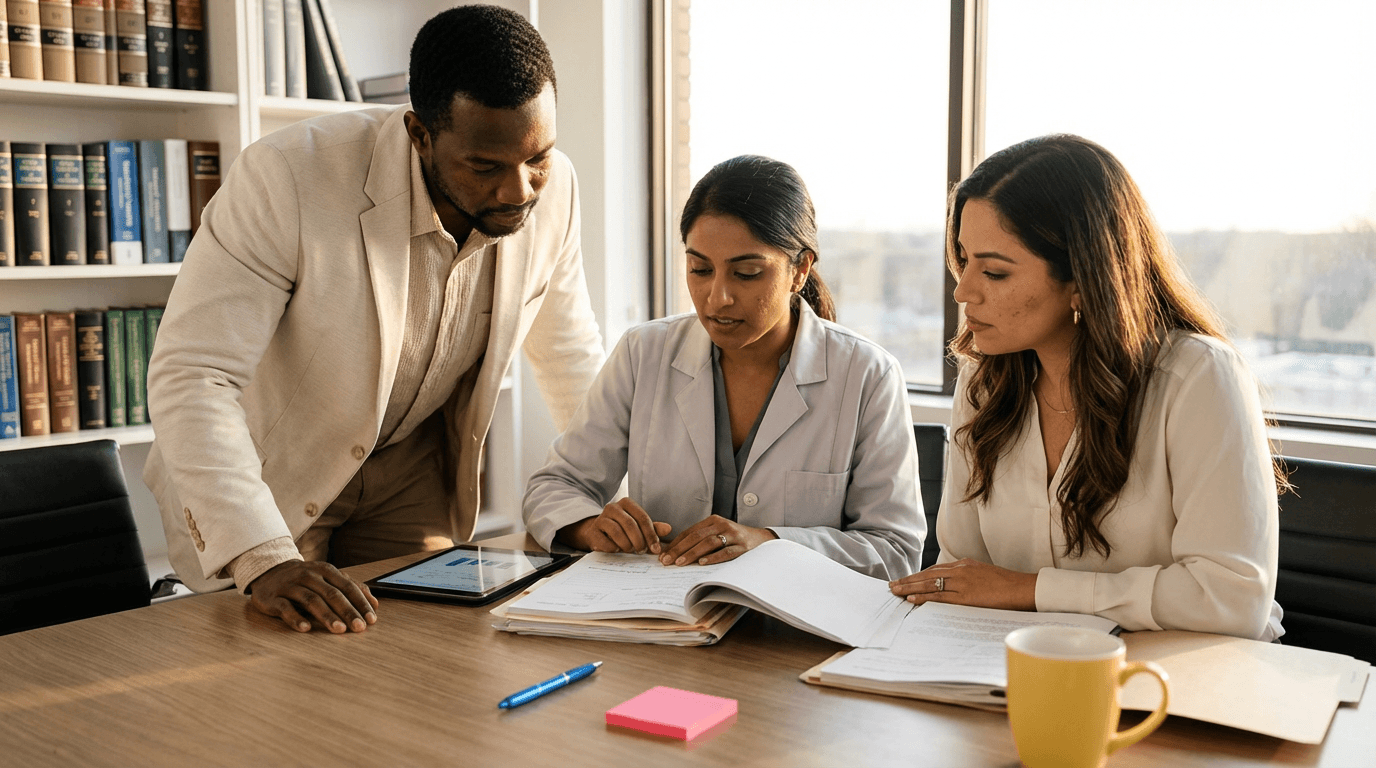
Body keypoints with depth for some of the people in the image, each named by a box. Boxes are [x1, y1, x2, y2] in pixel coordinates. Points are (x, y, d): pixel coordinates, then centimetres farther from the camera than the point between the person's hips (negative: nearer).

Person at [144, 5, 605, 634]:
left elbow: (571, 357, 0)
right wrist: (264, 561, -42)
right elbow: (192, 376, -32)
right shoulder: (288, 176, -32)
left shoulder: (551, 189, -16)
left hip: (411, 470, 4)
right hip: (266, 471, -3)